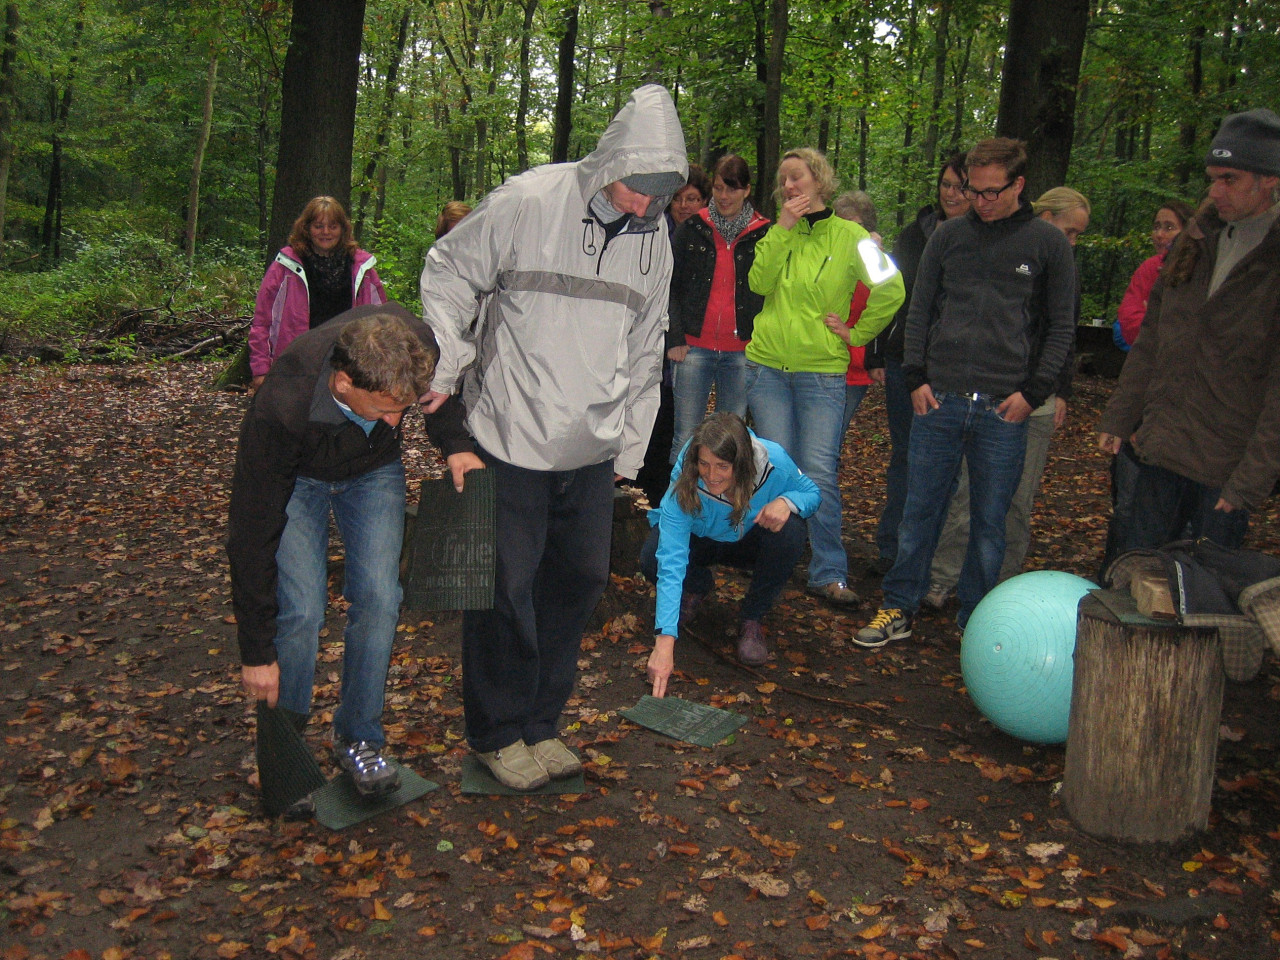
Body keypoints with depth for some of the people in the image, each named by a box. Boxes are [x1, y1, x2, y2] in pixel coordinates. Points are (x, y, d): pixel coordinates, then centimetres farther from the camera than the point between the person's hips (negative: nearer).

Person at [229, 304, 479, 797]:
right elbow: (253, 535, -31)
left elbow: (443, 385, -4)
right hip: (296, 477, -3)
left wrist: (454, 442, -20)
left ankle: (358, 739, 9)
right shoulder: (280, 409, -41)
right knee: (300, 609, -14)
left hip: (374, 470, 3)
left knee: (379, 599, -10)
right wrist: (256, 652, -25)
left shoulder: (415, 344, -34)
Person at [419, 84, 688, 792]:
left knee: (579, 580, 10)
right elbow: (445, 279, -2)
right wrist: (443, 376, -8)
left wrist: (630, 446, 14)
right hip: (511, 440, -5)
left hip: (592, 452, 5)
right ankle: (498, 733, 21)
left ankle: (539, 723, 29)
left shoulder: (654, 237, 6)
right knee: (505, 587, 1)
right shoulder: (526, 203, -12)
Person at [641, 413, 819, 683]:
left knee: (790, 532, -32)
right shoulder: (684, 482, -35)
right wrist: (665, 641, -49)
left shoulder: (774, 461, -32)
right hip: (698, 542, -1)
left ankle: (752, 620, -8)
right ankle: (697, 587, 9)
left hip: (750, 541, 1)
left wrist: (787, 501, -37)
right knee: (653, 559, -31)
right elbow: (671, 562, -40)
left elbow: (811, 492, -10)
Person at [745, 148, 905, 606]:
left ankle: (829, 573, 3)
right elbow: (759, 283, -5)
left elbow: (890, 290, -5)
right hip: (767, 366, 3)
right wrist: (783, 228, -8)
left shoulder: (849, 235, 0)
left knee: (819, 475, -6)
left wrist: (857, 334, -2)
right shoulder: (780, 233, 11)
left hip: (822, 371, -3)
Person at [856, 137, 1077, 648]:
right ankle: (897, 610, 16)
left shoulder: (1048, 243, 5)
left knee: (990, 521, 6)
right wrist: (916, 377, 2)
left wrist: (1033, 391, -4)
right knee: (920, 509, 6)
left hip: (1004, 409, -1)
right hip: (939, 399, 2)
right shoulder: (948, 235, 10)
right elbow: (920, 311, 12)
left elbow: (1061, 327, 6)